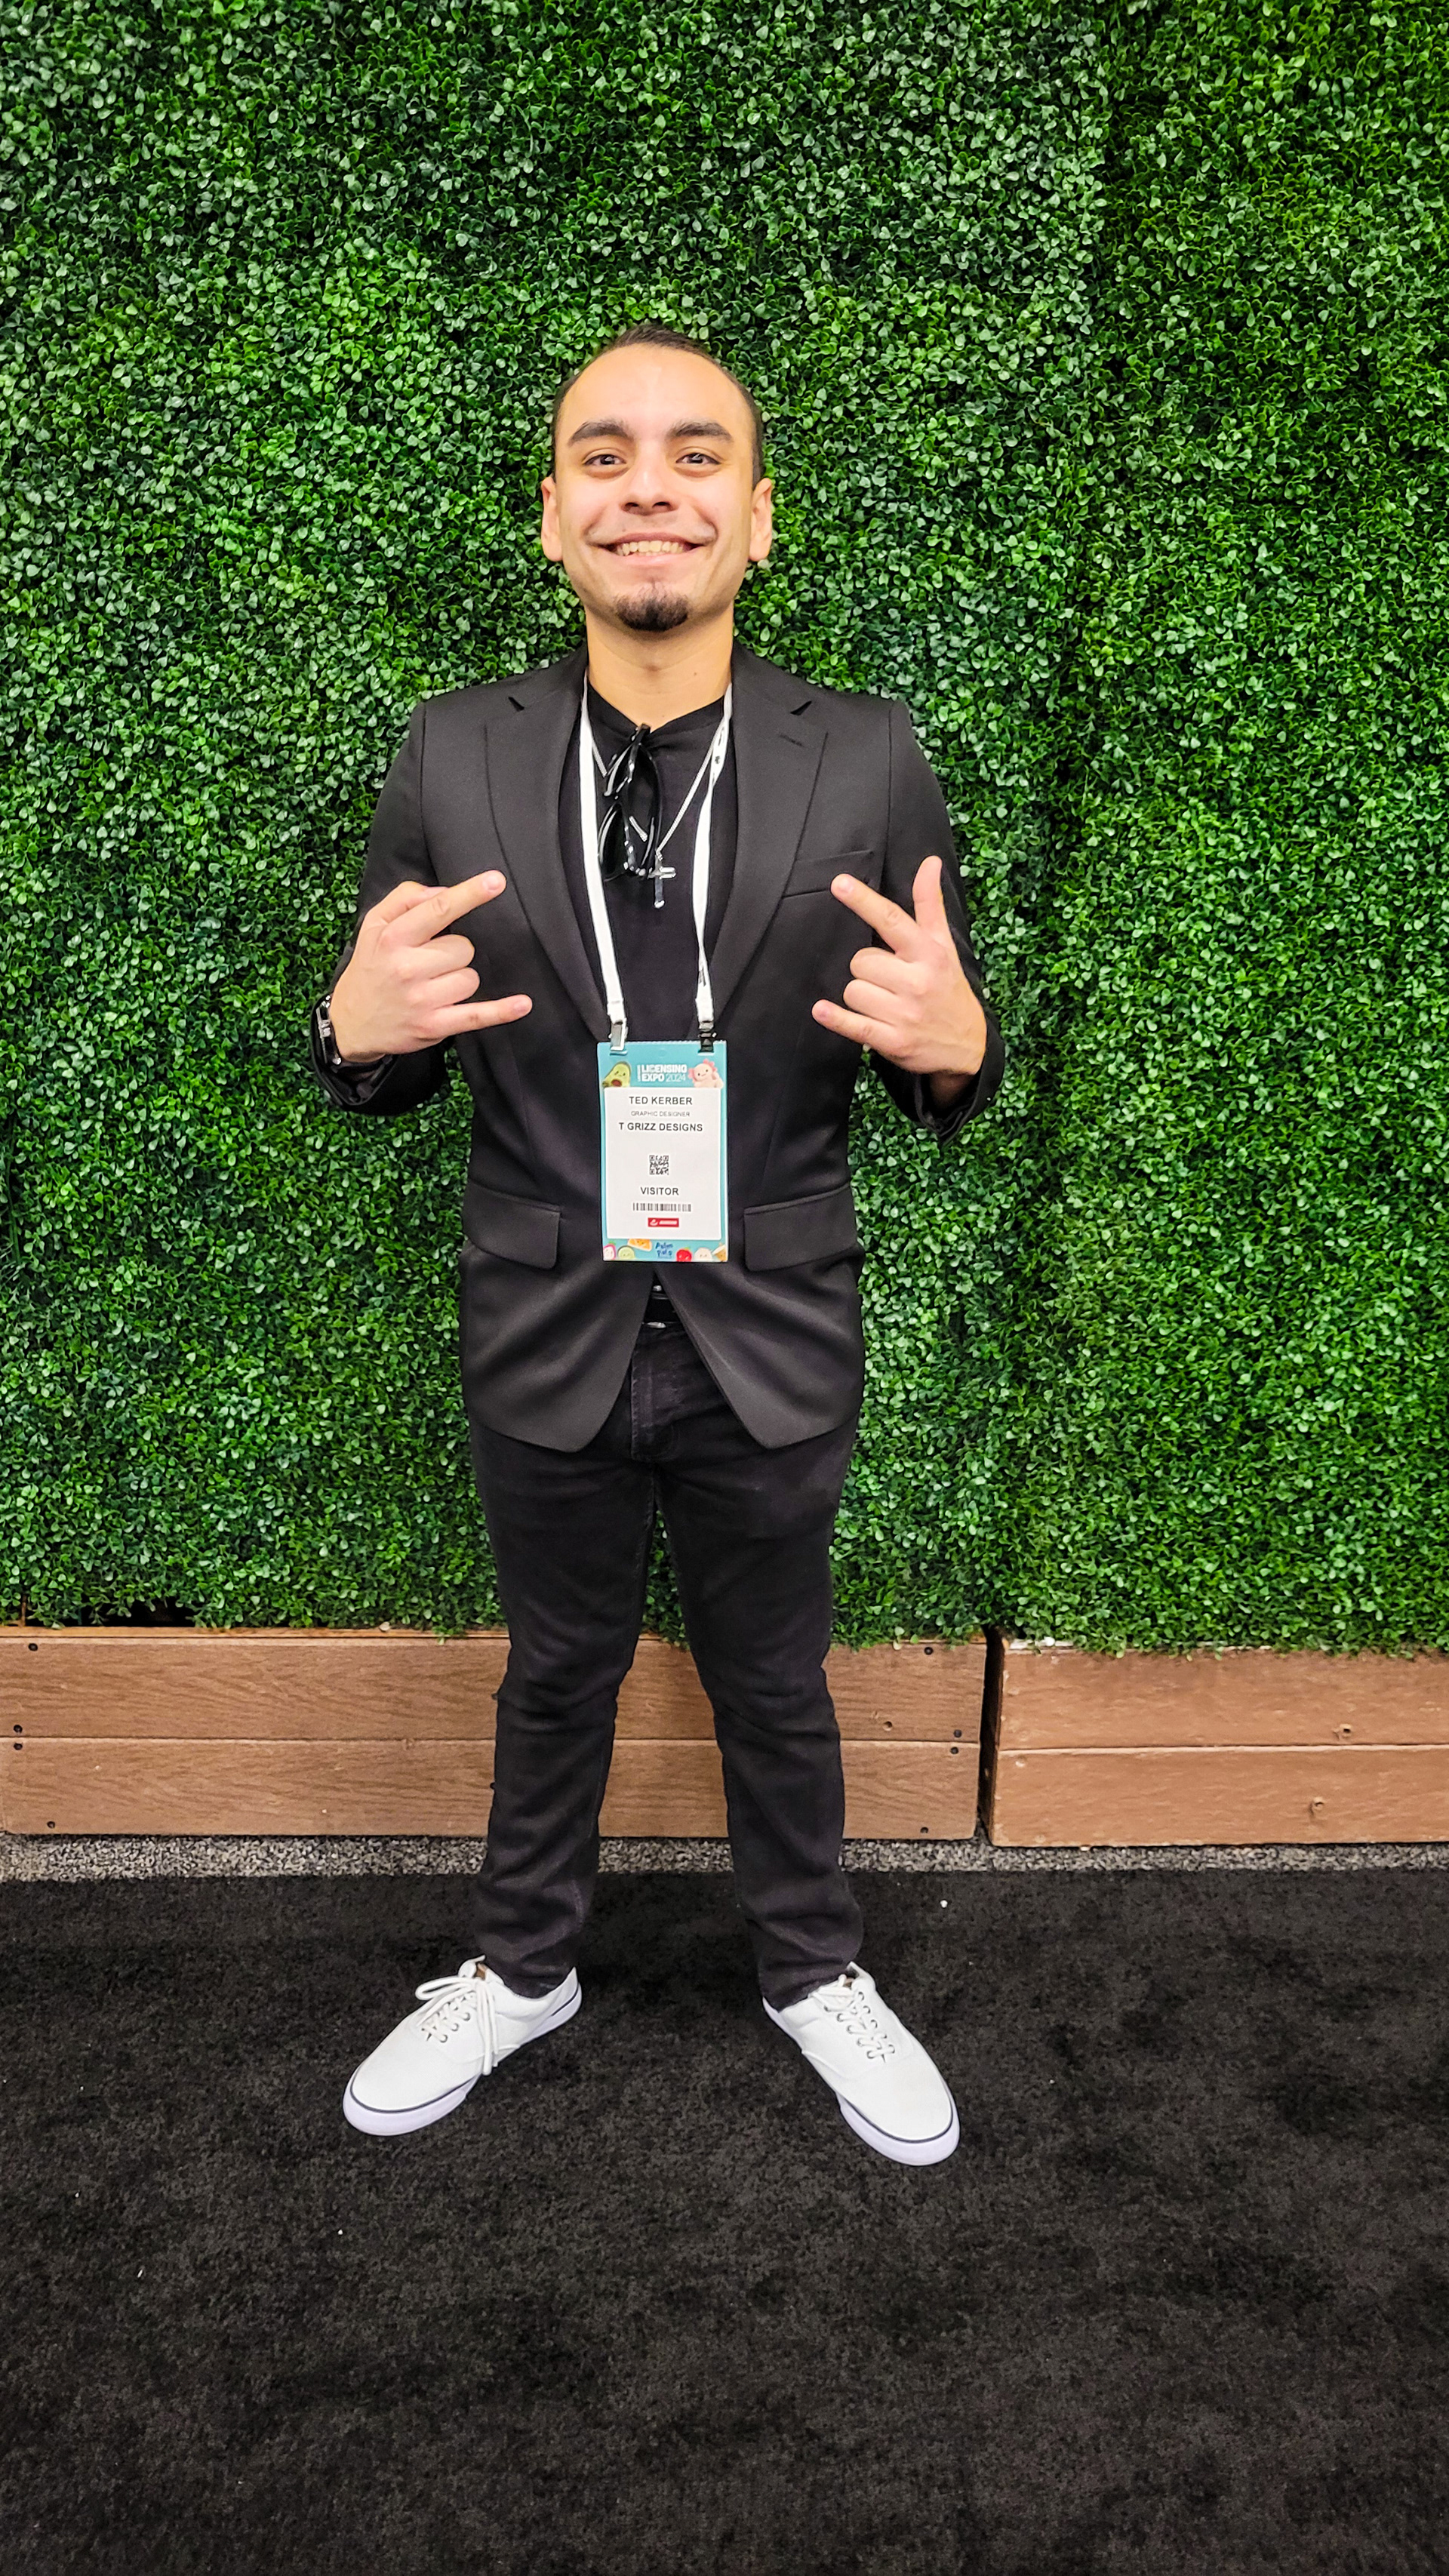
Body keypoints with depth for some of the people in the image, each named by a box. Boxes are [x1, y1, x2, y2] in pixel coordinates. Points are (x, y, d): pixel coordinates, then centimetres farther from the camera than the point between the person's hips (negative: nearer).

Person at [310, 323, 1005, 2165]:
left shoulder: (870, 767, -9)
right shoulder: (454, 759, -6)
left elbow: (944, 1077, -3)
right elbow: (389, 1075, 0)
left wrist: (952, 1046, -26)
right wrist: (358, 1028, -23)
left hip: (771, 1345, 0)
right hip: (546, 1341, 1)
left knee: (775, 1687, 20)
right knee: (554, 1676, 22)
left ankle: (813, 1974, 46)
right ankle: (523, 1968, 47)